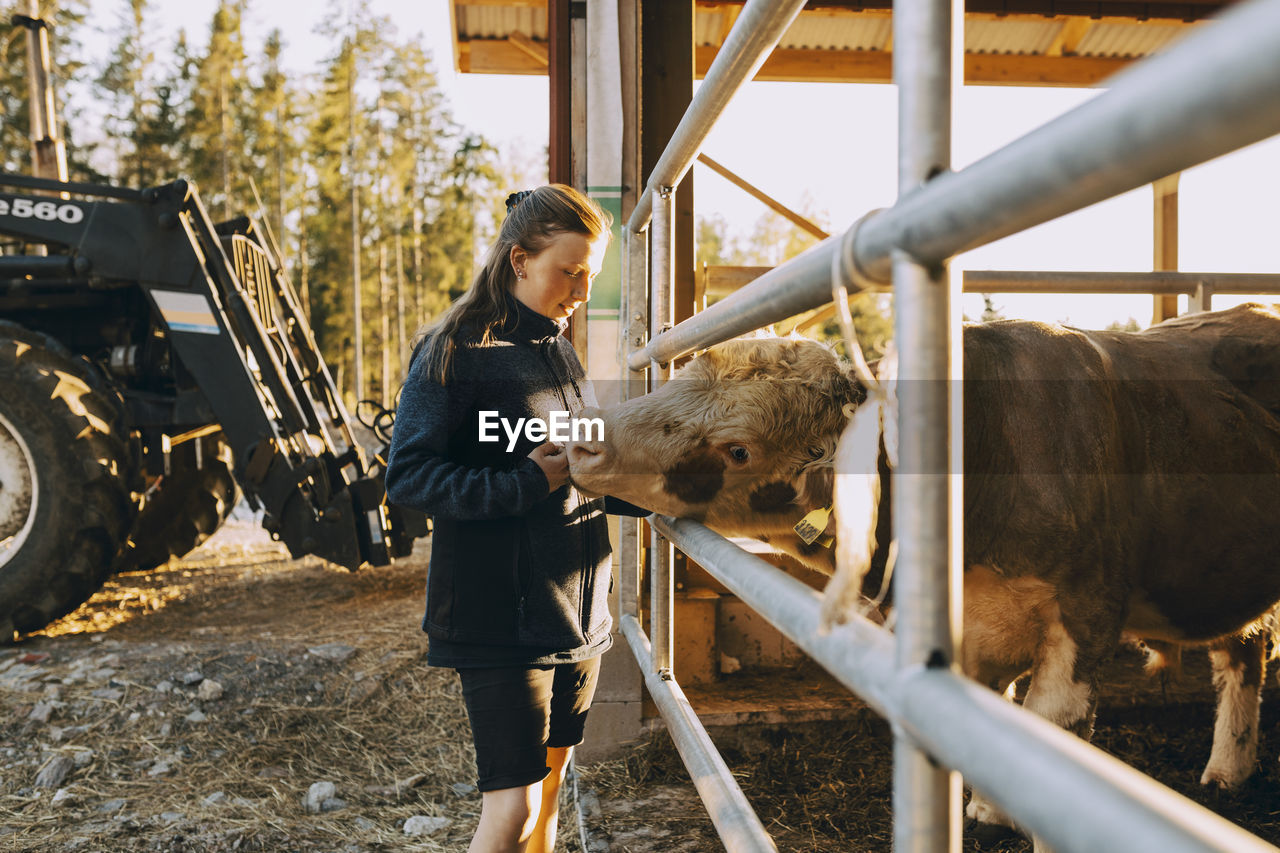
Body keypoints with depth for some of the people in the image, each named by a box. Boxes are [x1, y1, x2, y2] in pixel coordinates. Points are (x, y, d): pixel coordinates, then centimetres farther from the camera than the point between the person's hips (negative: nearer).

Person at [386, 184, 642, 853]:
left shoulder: (562, 354, 12)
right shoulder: (454, 352, -10)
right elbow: (407, 476, -15)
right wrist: (525, 485, -22)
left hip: (578, 613, 7)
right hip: (500, 617, -7)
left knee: (549, 786, 17)